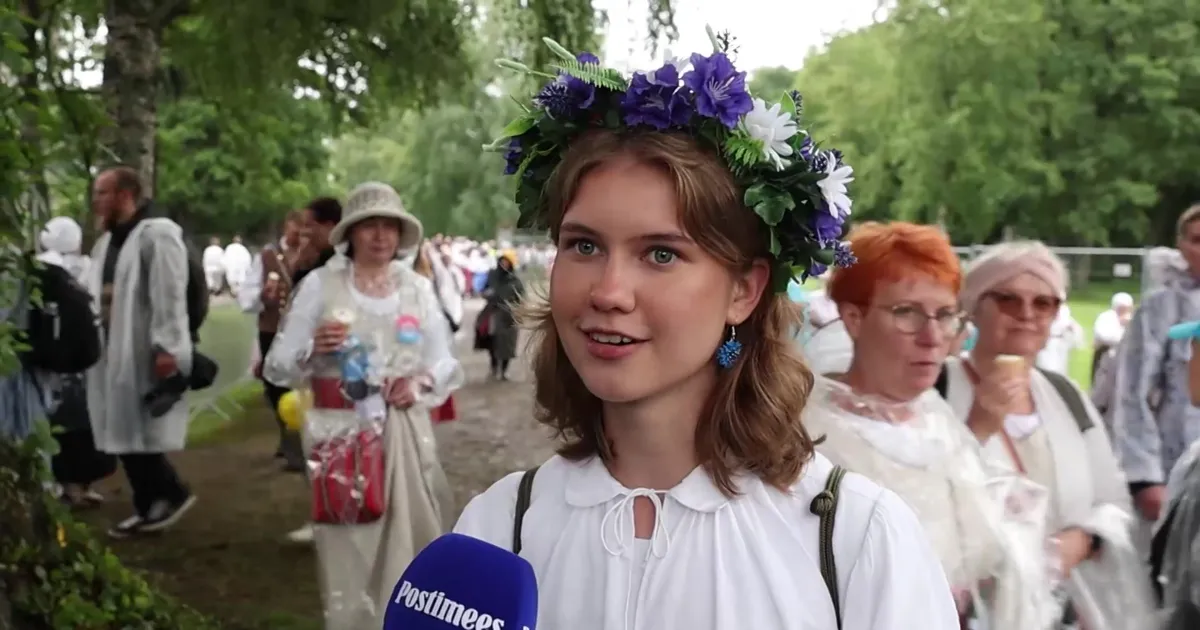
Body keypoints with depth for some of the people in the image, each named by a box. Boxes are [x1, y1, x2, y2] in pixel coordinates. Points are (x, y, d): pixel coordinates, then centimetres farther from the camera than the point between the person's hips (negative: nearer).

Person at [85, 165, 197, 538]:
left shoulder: (157, 235, -11)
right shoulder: (107, 241, 16)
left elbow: (169, 296, -17)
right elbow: (100, 297, 17)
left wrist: (166, 348, -20)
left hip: (143, 352, -9)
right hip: (113, 350, 9)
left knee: (138, 432, -5)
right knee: (123, 434, 10)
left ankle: (171, 494, 12)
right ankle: (150, 507, 18)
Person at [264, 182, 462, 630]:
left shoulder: (417, 288, 6)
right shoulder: (319, 284, -2)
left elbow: (446, 363, 10)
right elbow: (278, 365, -2)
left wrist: (422, 381, -10)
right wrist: (313, 348, -22)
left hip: (405, 434, 2)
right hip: (341, 434, -2)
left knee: (406, 540, 8)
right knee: (348, 547, 4)